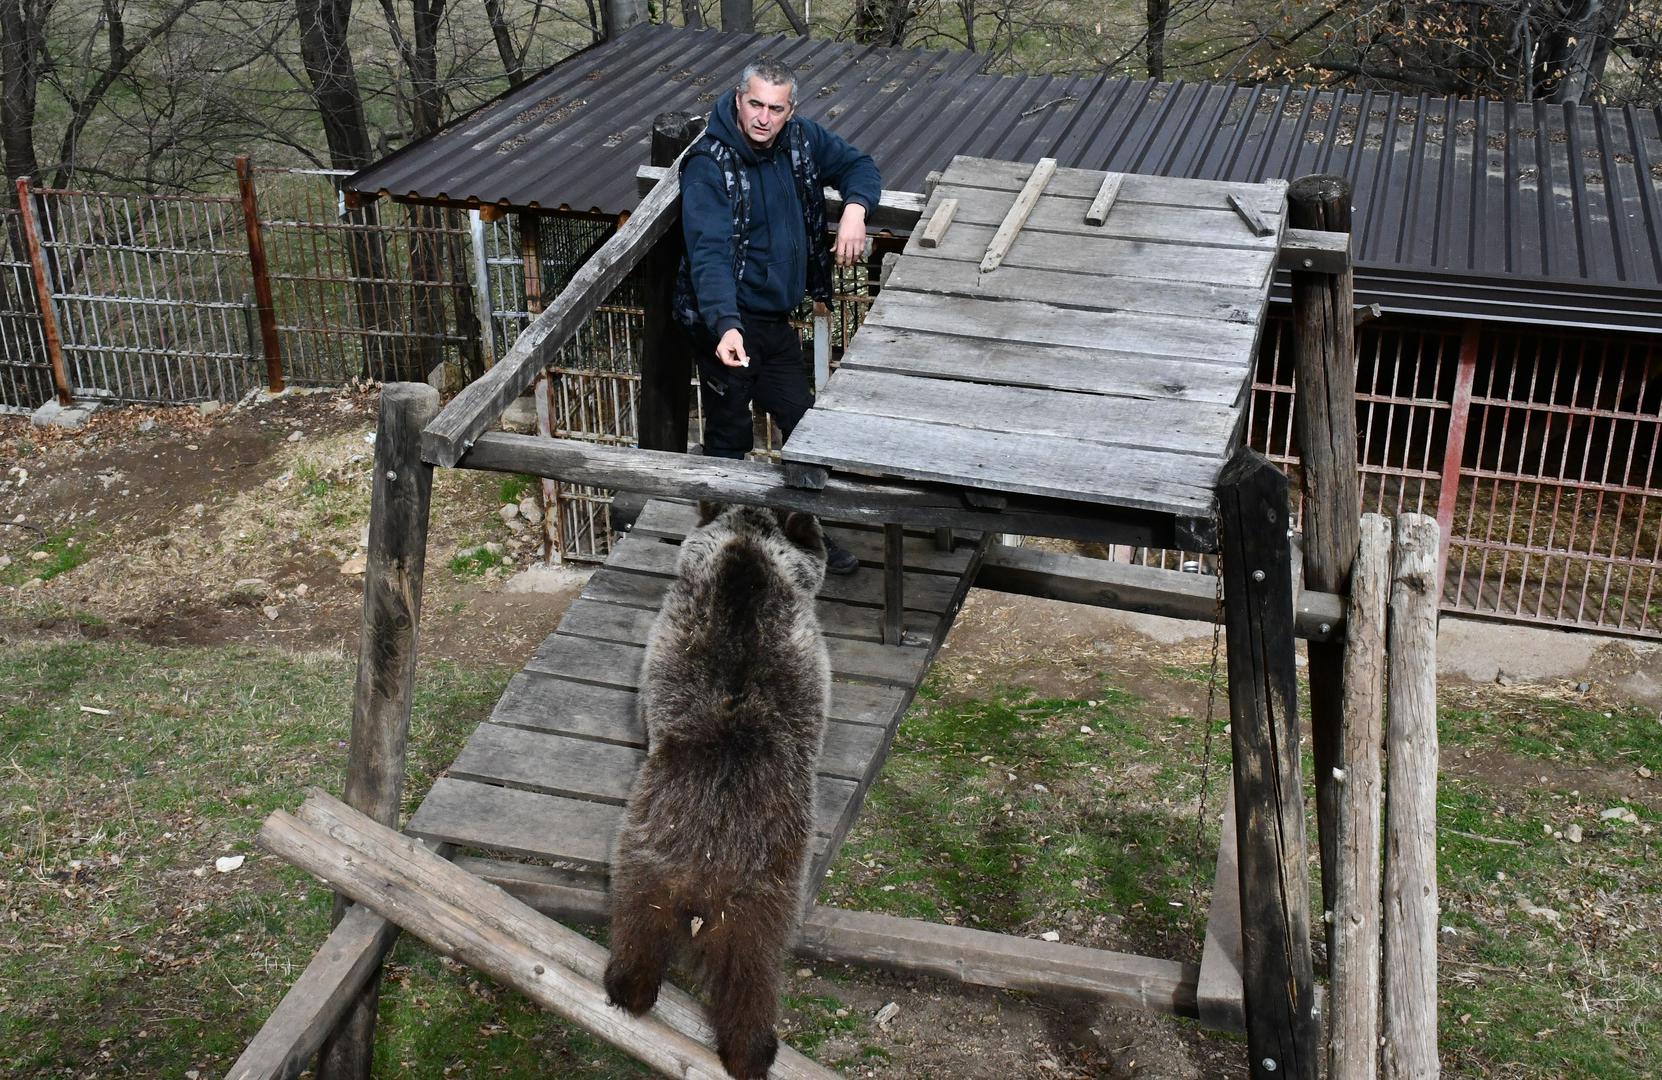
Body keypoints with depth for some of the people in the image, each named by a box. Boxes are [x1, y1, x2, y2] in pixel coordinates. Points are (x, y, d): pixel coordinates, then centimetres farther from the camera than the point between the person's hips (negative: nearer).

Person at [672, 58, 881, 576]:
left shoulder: (800, 139, -2)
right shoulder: (709, 166, -22)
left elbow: (858, 164, 13)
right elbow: (709, 254, -32)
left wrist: (854, 208, -10)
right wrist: (725, 326, -46)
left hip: (778, 318, 7)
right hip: (726, 322, -7)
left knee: (803, 426, 14)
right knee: (730, 438, 4)